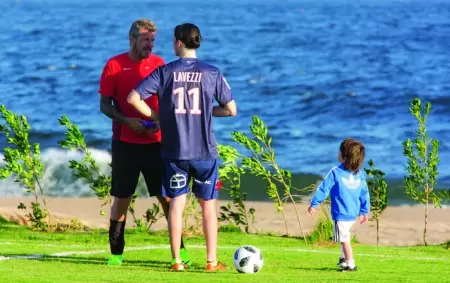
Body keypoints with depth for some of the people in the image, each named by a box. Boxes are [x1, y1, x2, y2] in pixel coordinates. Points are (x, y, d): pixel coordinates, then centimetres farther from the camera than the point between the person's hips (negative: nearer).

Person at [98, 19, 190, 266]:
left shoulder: (159, 64, 4)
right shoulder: (115, 65, -3)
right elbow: (105, 105, -2)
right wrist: (126, 121, -17)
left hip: (156, 142, 2)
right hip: (125, 142, -2)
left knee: (166, 197, 0)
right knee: (121, 197, 3)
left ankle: (179, 248, 8)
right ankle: (116, 253, 11)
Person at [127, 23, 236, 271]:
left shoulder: (164, 72, -3)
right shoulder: (212, 73, -3)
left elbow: (133, 98, -8)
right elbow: (231, 110, -1)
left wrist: (155, 116, 6)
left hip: (174, 150, 1)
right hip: (204, 150, 0)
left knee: (176, 203, 6)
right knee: (208, 205, 8)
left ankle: (177, 261, 6)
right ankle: (212, 261, 7)